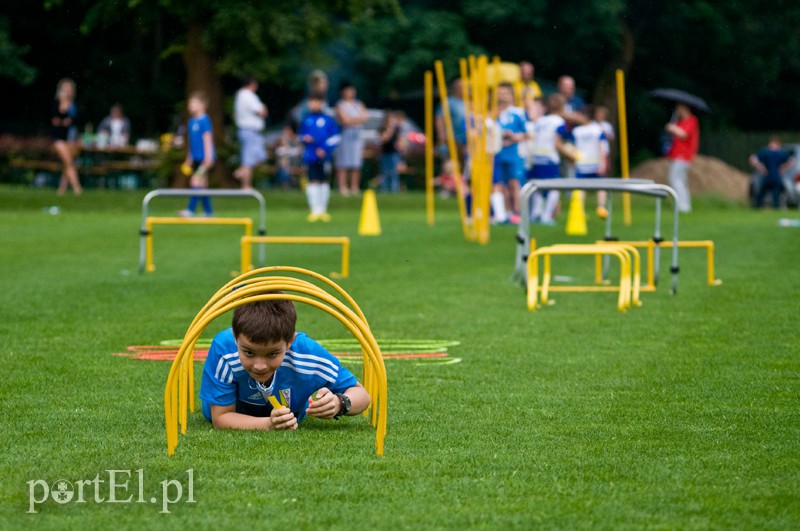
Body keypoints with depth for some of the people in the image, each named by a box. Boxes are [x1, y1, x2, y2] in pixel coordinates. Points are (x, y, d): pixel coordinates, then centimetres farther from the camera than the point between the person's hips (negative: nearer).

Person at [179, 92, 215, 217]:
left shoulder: (204, 120, -10)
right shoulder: (191, 121, 13)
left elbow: (207, 139, -13)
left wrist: (208, 156, -16)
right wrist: (189, 159, 24)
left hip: (204, 157, -8)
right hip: (196, 158, 8)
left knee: (196, 181, -15)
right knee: (202, 184, 9)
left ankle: (191, 210, -18)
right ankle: (208, 212, 14)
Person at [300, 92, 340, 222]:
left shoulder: (328, 120, 0)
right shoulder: (306, 119, 7)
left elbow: (335, 137, 0)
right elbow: (301, 134, 18)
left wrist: (325, 149, -10)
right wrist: (304, 138, -5)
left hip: (323, 156, -1)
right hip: (310, 156, 1)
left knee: (323, 182, 6)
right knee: (313, 182, -5)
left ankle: (323, 211, 15)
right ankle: (315, 210, -3)